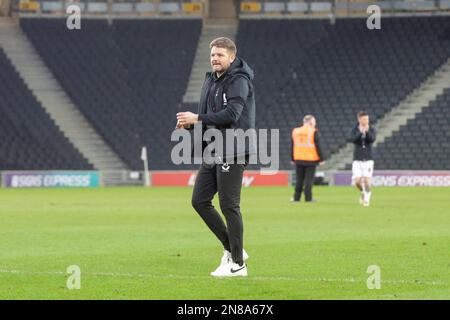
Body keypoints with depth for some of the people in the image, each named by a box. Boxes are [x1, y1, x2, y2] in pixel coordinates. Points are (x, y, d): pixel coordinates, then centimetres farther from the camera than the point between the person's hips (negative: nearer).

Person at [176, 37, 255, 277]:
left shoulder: (239, 81, -12)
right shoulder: (210, 80, 15)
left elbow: (231, 114, -24)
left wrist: (197, 118, -22)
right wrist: (189, 121, -2)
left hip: (232, 152, -9)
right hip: (212, 151, 9)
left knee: (229, 205, -6)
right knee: (199, 200, 7)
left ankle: (237, 264, 2)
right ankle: (232, 249, 18)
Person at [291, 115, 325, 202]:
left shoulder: (295, 131, 9)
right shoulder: (313, 132, -7)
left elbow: (293, 146, 14)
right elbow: (318, 146, -9)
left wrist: (293, 159, 21)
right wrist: (321, 159, -4)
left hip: (299, 160, 4)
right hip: (310, 160, -4)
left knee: (299, 180, 11)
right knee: (309, 179, 0)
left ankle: (296, 197, 11)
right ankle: (308, 198, -1)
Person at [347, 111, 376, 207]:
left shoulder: (371, 130, -1)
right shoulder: (354, 130, -1)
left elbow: (372, 139, -20)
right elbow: (351, 139, -20)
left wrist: (367, 131, -38)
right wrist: (360, 132, -35)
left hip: (368, 159, 0)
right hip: (357, 160, 0)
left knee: (367, 181, -7)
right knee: (357, 181, -7)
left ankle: (367, 199, 17)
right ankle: (363, 192, 26)